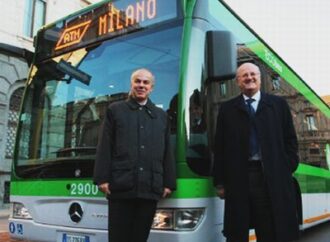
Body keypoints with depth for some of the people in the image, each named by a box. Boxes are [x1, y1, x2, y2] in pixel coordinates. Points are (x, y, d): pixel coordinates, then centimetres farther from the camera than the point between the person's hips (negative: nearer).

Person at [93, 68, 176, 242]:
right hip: (121, 186, -2)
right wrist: (102, 178, -5)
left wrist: (168, 183, 9)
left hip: (150, 188, 2)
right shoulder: (115, 110, 12)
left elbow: (167, 153, 16)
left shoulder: (161, 116, 20)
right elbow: (104, 147, 4)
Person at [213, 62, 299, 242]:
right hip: (238, 179, 0)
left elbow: (290, 140, 10)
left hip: (273, 177, 0)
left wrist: (288, 168, -3)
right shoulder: (227, 109, 10)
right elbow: (220, 148, 7)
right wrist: (220, 181, 2)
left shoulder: (278, 104, 12)